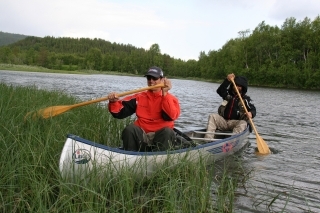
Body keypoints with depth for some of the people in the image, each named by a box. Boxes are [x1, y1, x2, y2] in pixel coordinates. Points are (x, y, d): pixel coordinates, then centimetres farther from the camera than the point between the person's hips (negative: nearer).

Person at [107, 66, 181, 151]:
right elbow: (119, 112, 6)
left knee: (168, 132, -31)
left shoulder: (170, 99, 5)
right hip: (140, 137, 2)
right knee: (129, 129, -26)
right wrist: (114, 102, -14)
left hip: (160, 138, -1)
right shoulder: (139, 97, 11)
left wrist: (165, 93, -14)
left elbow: (171, 116, -16)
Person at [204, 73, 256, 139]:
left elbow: (253, 109, -4)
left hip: (236, 122, -2)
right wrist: (227, 80, -20)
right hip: (223, 121, 2)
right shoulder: (228, 95, 15)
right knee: (212, 116, -21)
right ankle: (208, 138, -35)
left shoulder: (246, 99, 7)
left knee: (243, 124, -33)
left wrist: (251, 114, -31)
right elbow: (219, 91, -5)